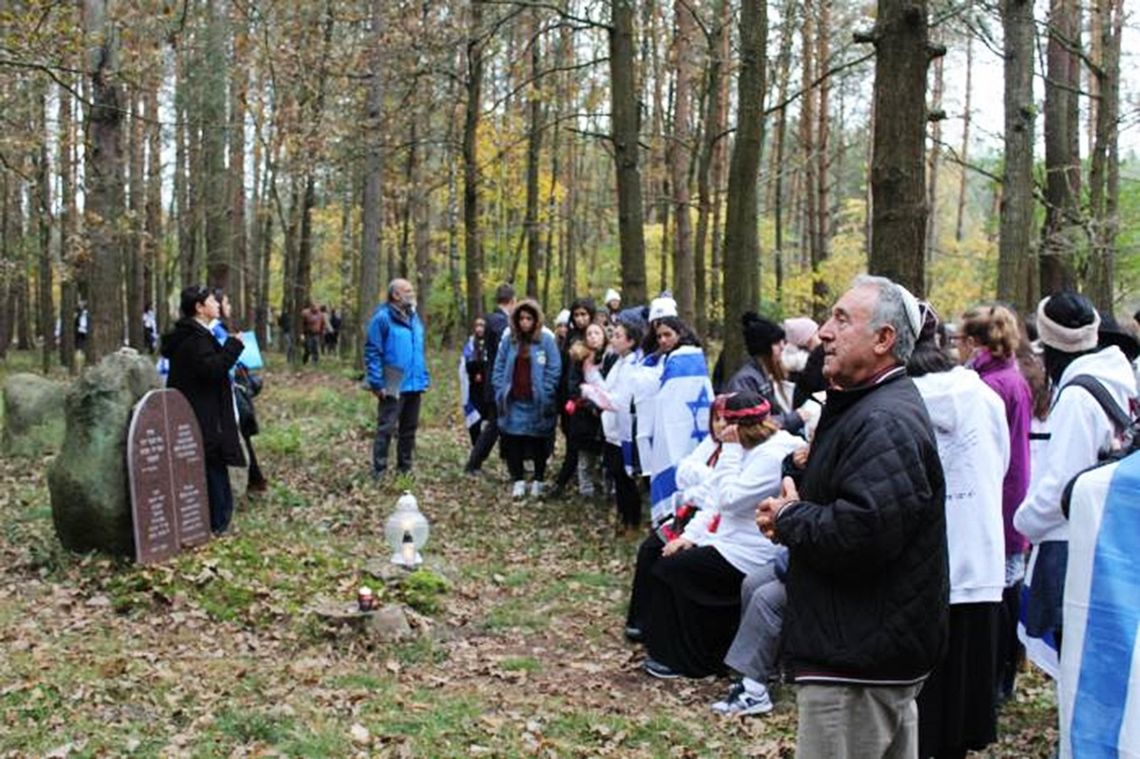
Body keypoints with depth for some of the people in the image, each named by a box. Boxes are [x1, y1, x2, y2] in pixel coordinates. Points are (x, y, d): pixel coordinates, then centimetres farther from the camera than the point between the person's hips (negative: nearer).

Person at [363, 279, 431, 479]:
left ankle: (405, 469, 24)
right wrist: (377, 384, -17)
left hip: (414, 386, 8)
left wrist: (424, 379, 14)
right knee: (386, 429, -5)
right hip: (393, 387, -7)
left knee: (409, 429, 13)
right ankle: (379, 472, -1)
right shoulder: (382, 318, -11)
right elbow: (372, 352, -13)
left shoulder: (414, 317, 13)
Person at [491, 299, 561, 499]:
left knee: (538, 443, 9)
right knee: (513, 442, 2)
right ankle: (518, 480, 13)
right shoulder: (510, 340, 5)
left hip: (536, 403, -2)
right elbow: (499, 367, 9)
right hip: (513, 402, 3)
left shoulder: (546, 340, -6)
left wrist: (544, 395, -12)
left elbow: (554, 369, -7)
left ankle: (538, 481, 21)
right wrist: (501, 391, -1)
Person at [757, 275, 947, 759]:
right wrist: (792, 516, 6)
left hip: (858, 662, -11)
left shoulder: (886, 421, -21)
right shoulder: (865, 406, 15)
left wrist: (789, 518, -13)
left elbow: (861, 533, -31)